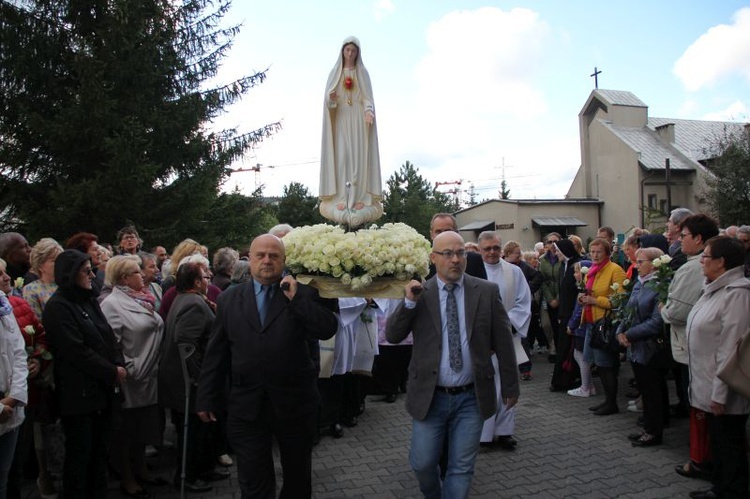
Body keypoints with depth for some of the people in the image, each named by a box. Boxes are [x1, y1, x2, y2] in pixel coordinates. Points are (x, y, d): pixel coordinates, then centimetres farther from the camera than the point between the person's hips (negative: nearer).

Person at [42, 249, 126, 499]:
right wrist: (112, 372, -13)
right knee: (79, 453, 6)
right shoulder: (58, 306, -12)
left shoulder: (89, 300, 13)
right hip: (79, 393, -7)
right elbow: (77, 351, -18)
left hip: (103, 389, 7)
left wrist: (120, 365, -5)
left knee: (99, 451, 14)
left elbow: (109, 336, 11)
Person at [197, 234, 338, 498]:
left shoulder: (303, 294, -2)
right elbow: (216, 352, 5)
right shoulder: (229, 298, 3)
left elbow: (328, 330, -14)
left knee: (298, 477, 20)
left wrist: (297, 298, -18)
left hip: (294, 402, 0)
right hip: (246, 405, 1)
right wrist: (207, 398, 4)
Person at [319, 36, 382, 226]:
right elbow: (328, 97, 4)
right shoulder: (335, 72, 11)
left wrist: (369, 111, -17)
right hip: (340, 119, 0)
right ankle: (341, 199, -10)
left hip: (358, 120, 0)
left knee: (359, 157, -7)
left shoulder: (363, 73, 11)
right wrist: (331, 98, -20)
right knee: (341, 157, -8)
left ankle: (360, 198, -7)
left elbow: (368, 97, 3)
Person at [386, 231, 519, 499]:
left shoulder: (487, 291, -3)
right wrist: (409, 302, -20)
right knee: (422, 462, 12)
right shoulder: (420, 293, -2)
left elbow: (503, 342, 2)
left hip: (471, 398, 0)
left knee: (461, 468, 10)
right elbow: (392, 336, -6)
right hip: (429, 396, 1)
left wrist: (510, 386, 7)